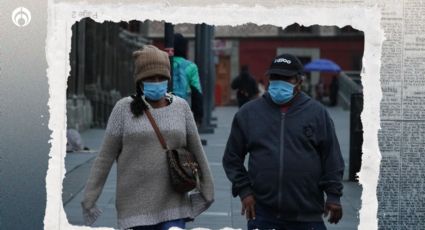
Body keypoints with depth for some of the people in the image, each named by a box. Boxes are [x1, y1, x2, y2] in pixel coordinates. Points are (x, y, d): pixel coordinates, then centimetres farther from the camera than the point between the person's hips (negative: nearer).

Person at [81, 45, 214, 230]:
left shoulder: (181, 107, 2)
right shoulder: (124, 109, -3)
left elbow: (196, 152, 11)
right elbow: (105, 157, -1)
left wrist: (207, 189, 16)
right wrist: (89, 198, -3)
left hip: (172, 203, 1)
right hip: (136, 205, -1)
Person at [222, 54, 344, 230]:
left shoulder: (317, 113, 4)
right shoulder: (249, 113, 6)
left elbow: (332, 159, 4)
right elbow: (232, 158, 10)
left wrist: (333, 196, -2)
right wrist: (243, 190, 0)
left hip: (307, 216, 0)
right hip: (262, 214, 1)